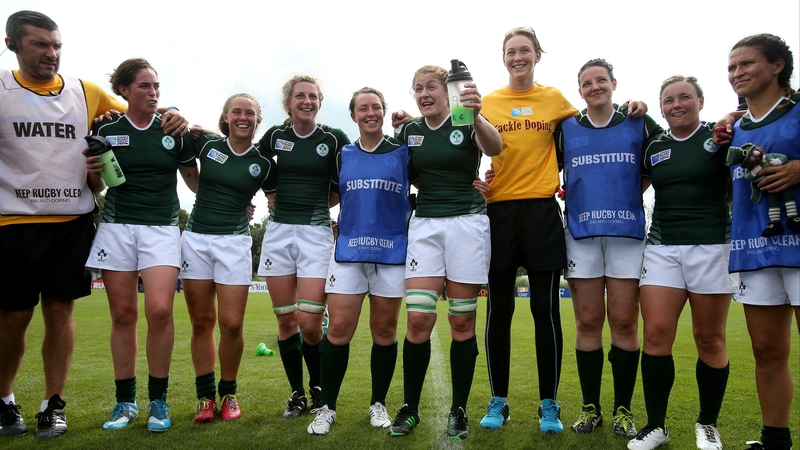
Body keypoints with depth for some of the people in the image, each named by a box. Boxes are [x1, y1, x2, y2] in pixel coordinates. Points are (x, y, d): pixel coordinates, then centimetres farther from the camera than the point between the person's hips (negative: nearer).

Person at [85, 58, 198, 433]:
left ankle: (158, 400, 2)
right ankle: (125, 401, 17)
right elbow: (95, 184, 16)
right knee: (123, 314, 3)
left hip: (161, 228, -1)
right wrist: (91, 171, -7)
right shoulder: (105, 130, 6)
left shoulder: (175, 131, 5)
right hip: (116, 226, 1)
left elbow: (194, 180, 13)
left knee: (160, 310, -15)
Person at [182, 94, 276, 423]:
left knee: (232, 324, -4)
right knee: (202, 322, 6)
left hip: (234, 241, -1)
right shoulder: (207, 146, 5)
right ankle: (205, 396, 19)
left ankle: (228, 394, 17)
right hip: (196, 238, 2)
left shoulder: (264, 163, 2)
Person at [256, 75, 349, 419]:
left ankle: (318, 389, 18)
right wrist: (278, 197, 12)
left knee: (309, 323, -9)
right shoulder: (275, 136, 8)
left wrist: (320, 203, 6)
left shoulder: (334, 139, 0)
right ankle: (297, 394, 23)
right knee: (285, 320, 6)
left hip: (315, 232, -3)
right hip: (278, 231, 3)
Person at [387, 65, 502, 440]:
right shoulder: (409, 131, 10)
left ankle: (458, 410, 17)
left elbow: (494, 147, -25)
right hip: (425, 224, 3)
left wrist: (475, 115, -43)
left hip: (467, 222, -2)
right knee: (418, 319, -4)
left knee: (461, 323, 2)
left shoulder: (466, 126, -2)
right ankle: (410, 408, 12)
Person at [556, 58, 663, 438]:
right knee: (587, 323, 3)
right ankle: (590, 408, 15)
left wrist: (634, 192, 7)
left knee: (624, 323, 0)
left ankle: (623, 410, 14)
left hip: (628, 235, 0)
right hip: (581, 235, 1)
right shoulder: (565, 129, 11)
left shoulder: (639, 125, 9)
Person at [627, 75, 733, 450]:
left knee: (709, 339, 3)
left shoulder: (720, 137, 4)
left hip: (712, 246, -2)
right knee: (656, 334, -6)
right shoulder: (654, 148, 13)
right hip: (662, 247, 2)